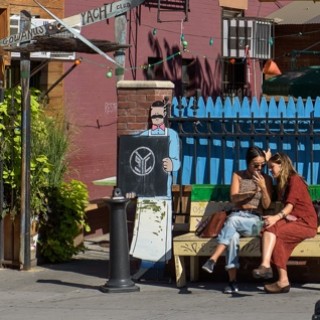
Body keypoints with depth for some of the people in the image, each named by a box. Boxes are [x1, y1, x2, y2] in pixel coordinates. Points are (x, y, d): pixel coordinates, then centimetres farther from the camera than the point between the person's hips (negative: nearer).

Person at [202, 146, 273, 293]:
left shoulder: (266, 179, 9)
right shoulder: (238, 175, 11)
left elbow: (266, 205, 2)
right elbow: (233, 198, -2)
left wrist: (263, 187, -15)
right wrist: (251, 192, -20)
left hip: (254, 220, -1)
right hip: (236, 215, 1)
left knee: (232, 220, -36)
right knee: (233, 237, -35)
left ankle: (213, 259, -42)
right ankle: (232, 281, -37)